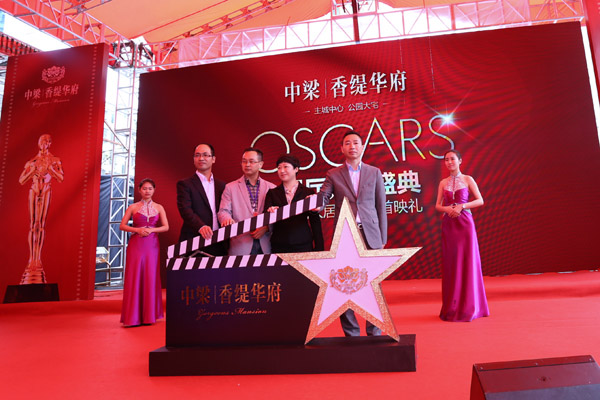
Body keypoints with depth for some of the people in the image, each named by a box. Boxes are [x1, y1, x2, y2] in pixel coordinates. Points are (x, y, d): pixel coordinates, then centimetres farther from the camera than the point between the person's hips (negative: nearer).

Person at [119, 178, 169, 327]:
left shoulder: (159, 207, 9)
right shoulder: (133, 207, 7)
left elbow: (166, 227, 3)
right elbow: (122, 226, 2)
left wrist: (151, 230, -12)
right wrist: (137, 230, -12)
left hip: (152, 245, 1)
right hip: (135, 245, -1)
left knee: (150, 277, 0)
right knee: (134, 277, -4)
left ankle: (149, 315, 9)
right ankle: (133, 316, 3)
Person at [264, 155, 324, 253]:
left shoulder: (308, 192, 4)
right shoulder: (272, 193, 8)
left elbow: (315, 222, 4)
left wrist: (319, 249, -1)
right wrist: (270, 212, -22)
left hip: (303, 245, -1)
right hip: (279, 246, 1)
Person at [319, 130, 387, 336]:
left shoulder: (374, 172, 10)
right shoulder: (333, 174, 8)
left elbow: (381, 207, 9)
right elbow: (322, 199, 1)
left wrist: (382, 238, 5)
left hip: (370, 235, 0)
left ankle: (374, 332, 16)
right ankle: (351, 333, 15)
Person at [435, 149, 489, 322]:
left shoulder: (467, 179, 3)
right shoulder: (443, 183, 11)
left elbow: (480, 200, -3)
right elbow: (438, 205, 9)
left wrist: (461, 206, -15)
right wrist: (447, 208, -12)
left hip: (464, 223, -3)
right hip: (448, 224, 3)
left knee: (467, 262, -1)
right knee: (450, 263, 4)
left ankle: (469, 306, 10)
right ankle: (451, 307, 13)